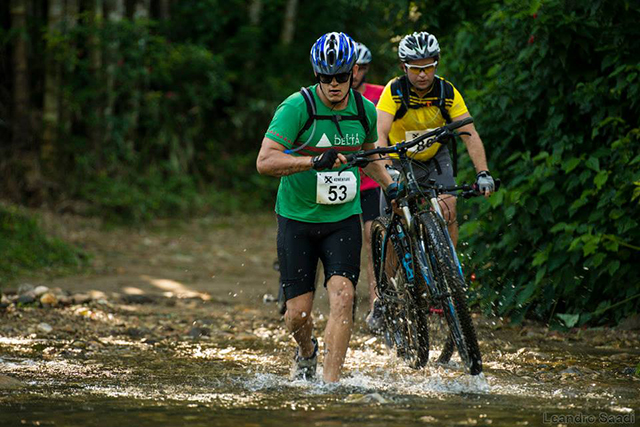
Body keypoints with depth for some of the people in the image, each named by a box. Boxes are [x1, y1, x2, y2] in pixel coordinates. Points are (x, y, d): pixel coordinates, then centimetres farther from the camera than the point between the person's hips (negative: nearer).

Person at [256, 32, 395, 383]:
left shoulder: (365, 110, -1)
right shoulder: (297, 107, -16)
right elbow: (265, 162, -24)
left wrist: (390, 185, 8)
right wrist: (314, 161, -36)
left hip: (343, 219, 2)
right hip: (297, 218, -2)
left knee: (342, 296, -19)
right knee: (298, 312, 0)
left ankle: (330, 383, -16)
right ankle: (307, 352, 35)